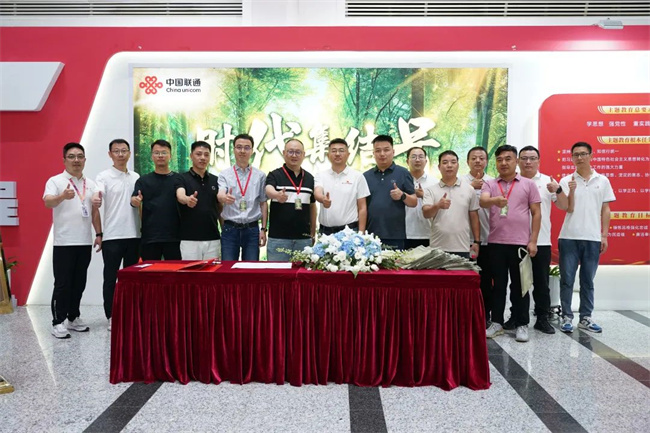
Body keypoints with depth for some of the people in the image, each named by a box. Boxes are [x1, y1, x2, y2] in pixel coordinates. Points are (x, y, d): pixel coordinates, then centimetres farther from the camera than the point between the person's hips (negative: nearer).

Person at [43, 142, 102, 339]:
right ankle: (58, 322, 7)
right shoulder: (55, 181, -4)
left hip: (85, 242, 5)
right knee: (62, 284, -1)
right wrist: (62, 196, -43)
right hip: (64, 242, -5)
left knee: (79, 283, 12)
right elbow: (48, 202, -22)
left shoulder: (90, 184, 12)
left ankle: (73, 318, 24)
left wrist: (98, 234, 10)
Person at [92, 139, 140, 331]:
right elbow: (97, 198, -21)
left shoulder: (136, 177, 11)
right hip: (112, 236, -4)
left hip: (134, 235, 4)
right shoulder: (104, 176, -4)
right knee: (111, 278, 3)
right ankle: (111, 317, 12)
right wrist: (95, 199, -44)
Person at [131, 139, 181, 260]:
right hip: (149, 238, 1)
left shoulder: (178, 179, 7)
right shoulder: (143, 180, 9)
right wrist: (135, 201, -24)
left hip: (174, 237, -1)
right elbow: (134, 201, 0)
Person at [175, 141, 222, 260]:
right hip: (189, 239, -3)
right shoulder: (182, 178, -1)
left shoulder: (215, 180, 10)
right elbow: (180, 196, -22)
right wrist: (188, 199, -46)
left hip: (213, 239, 3)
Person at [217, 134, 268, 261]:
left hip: (252, 229, 1)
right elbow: (219, 195, -12)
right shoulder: (224, 174, 4)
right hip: (229, 229, 0)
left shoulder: (260, 176, 6)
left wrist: (263, 229, 3)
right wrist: (224, 197, -37)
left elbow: (263, 203, 8)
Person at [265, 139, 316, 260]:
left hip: (304, 238, 3)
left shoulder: (309, 178, 11)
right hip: (278, 237, -3)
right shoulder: (275, 175, 0)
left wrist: (313, 234, 13)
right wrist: (277, 195, -45)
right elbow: (268, 190, -21)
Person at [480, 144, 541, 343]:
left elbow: (536, 213, 4)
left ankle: (522, 325, 16)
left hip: (520, 242, -1)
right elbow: (482, 201, -14)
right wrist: (495, 200, -38)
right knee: (498, 284, 9)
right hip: (496, 242, 1)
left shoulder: (528, 184, 5)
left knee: (519, 285, 6)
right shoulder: (490, 184, 7)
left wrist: (533, 241, -3)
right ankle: (497, 323, 18)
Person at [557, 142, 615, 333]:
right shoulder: (566, 181, 2)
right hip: (569, 238, -1)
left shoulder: (602, 181, 8)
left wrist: (604, 235, 4)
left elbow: (605, 210, 9)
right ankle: (567, 317, 11)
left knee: (587, 281, 9)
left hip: (593, 238, 2)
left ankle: (586, 318, 18)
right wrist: (572, 190, -19)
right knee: (567, 280, 2)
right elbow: (569, 208, -3)